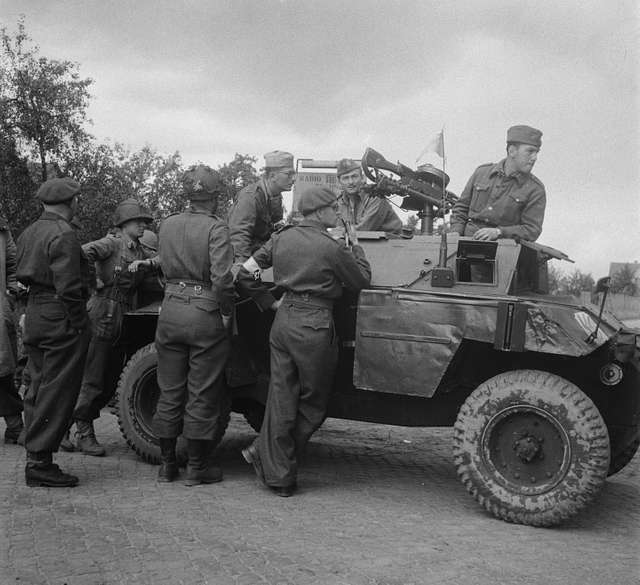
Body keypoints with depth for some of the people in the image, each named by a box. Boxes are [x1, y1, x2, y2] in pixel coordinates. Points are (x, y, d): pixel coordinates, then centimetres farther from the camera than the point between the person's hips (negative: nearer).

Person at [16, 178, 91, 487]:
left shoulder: (29, 232, 12)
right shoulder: (63, 235, -16)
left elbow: (23, 277, 14)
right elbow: (68, 288, -21)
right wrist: (79, 325, -16)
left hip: (33, 313, 9)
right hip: (60, 318, -9)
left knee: (38, 389, 14)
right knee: (57, 391, -3)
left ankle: (35, 456, 21)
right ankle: (40, 463, 0)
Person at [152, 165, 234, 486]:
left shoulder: (167, 225, 5)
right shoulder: (216, 228, -12)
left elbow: (165, 266, 11)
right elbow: (222, 278, -19)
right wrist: (227, 312, -7)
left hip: (171, 310, 5)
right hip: (205, 314, -5)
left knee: (170, 391, 14)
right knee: (202, 395, 6)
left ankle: (167, 464, 22)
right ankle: (197, 466, 15)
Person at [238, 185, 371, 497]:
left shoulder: (281, 238, 6)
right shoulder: (331, 247, -11)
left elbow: (245, 274, 8)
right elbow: (362, 280, 3)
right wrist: (354, 244, 14)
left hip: (283, 321, 6)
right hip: (314, 325, -6)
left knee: (281, 399, 10)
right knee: (312, 404, 12)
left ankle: (278, 474, 15)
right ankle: (263, 452, 14)